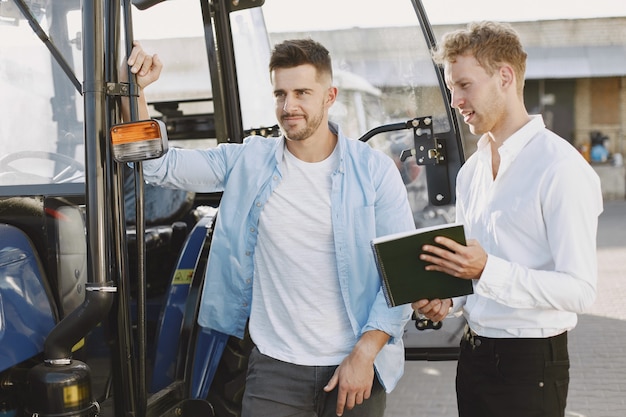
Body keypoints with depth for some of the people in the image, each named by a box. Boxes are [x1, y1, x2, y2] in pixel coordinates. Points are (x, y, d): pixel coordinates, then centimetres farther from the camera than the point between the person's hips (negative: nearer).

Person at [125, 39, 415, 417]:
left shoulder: (374, 170, -5)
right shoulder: (248, 162, 1)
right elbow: (159, 165, 0)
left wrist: (365, 353, -12)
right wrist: (137, 90, -13)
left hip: (357, 367, 0)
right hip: (275, 367, 1)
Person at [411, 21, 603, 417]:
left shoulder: (561, 168, -15)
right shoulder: (471, 171, 11)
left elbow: (579, 290, -20)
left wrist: (486, 270, -27)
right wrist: (446, 300, 1)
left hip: (531, 360, -7)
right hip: (474, 354, 7)